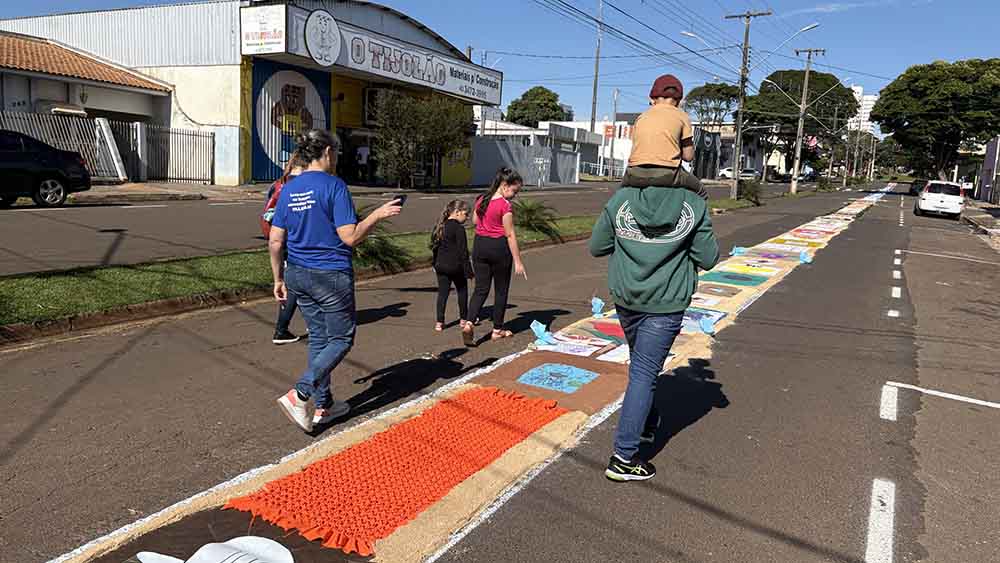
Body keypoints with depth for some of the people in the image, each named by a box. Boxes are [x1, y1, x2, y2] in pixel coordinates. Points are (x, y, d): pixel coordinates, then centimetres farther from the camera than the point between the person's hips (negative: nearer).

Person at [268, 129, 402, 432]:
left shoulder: (289, 189, 6)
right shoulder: (334, 186, -14)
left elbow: (275, 241, 7)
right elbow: (350, 237, -18)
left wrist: (279, 278, 16)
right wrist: (379, 214, -7)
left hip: (298, 275, 7)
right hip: (331, 275, -7)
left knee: (318, 338, 17)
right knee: (341, 339, 6)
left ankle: (323, 406, 25)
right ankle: (298, 395, -7)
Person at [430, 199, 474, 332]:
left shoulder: (438, 227, 9)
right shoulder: (459, 228, -14)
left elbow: (434, 247, 16)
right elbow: (463, 251, -15)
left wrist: (435, 264, 23)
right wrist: (468, 270, -10)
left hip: (441, 266, 5)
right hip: (456, 266, -5)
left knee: (442, 293, 7)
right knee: (462, 291, 13)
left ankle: (439, 322, 2)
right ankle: (463, 319, 22)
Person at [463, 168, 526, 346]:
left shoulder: (481, 199, 5)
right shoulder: (505, 205, -16)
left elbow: (474, 221, 19)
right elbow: (510, 234, -16)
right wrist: (517, 261, -13)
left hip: (479, 244, 6)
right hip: (499, 247, -6)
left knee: (481, 289, 8)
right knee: (501, 290, 10)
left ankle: (469, 323, -11)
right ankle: (497, 329, 18)